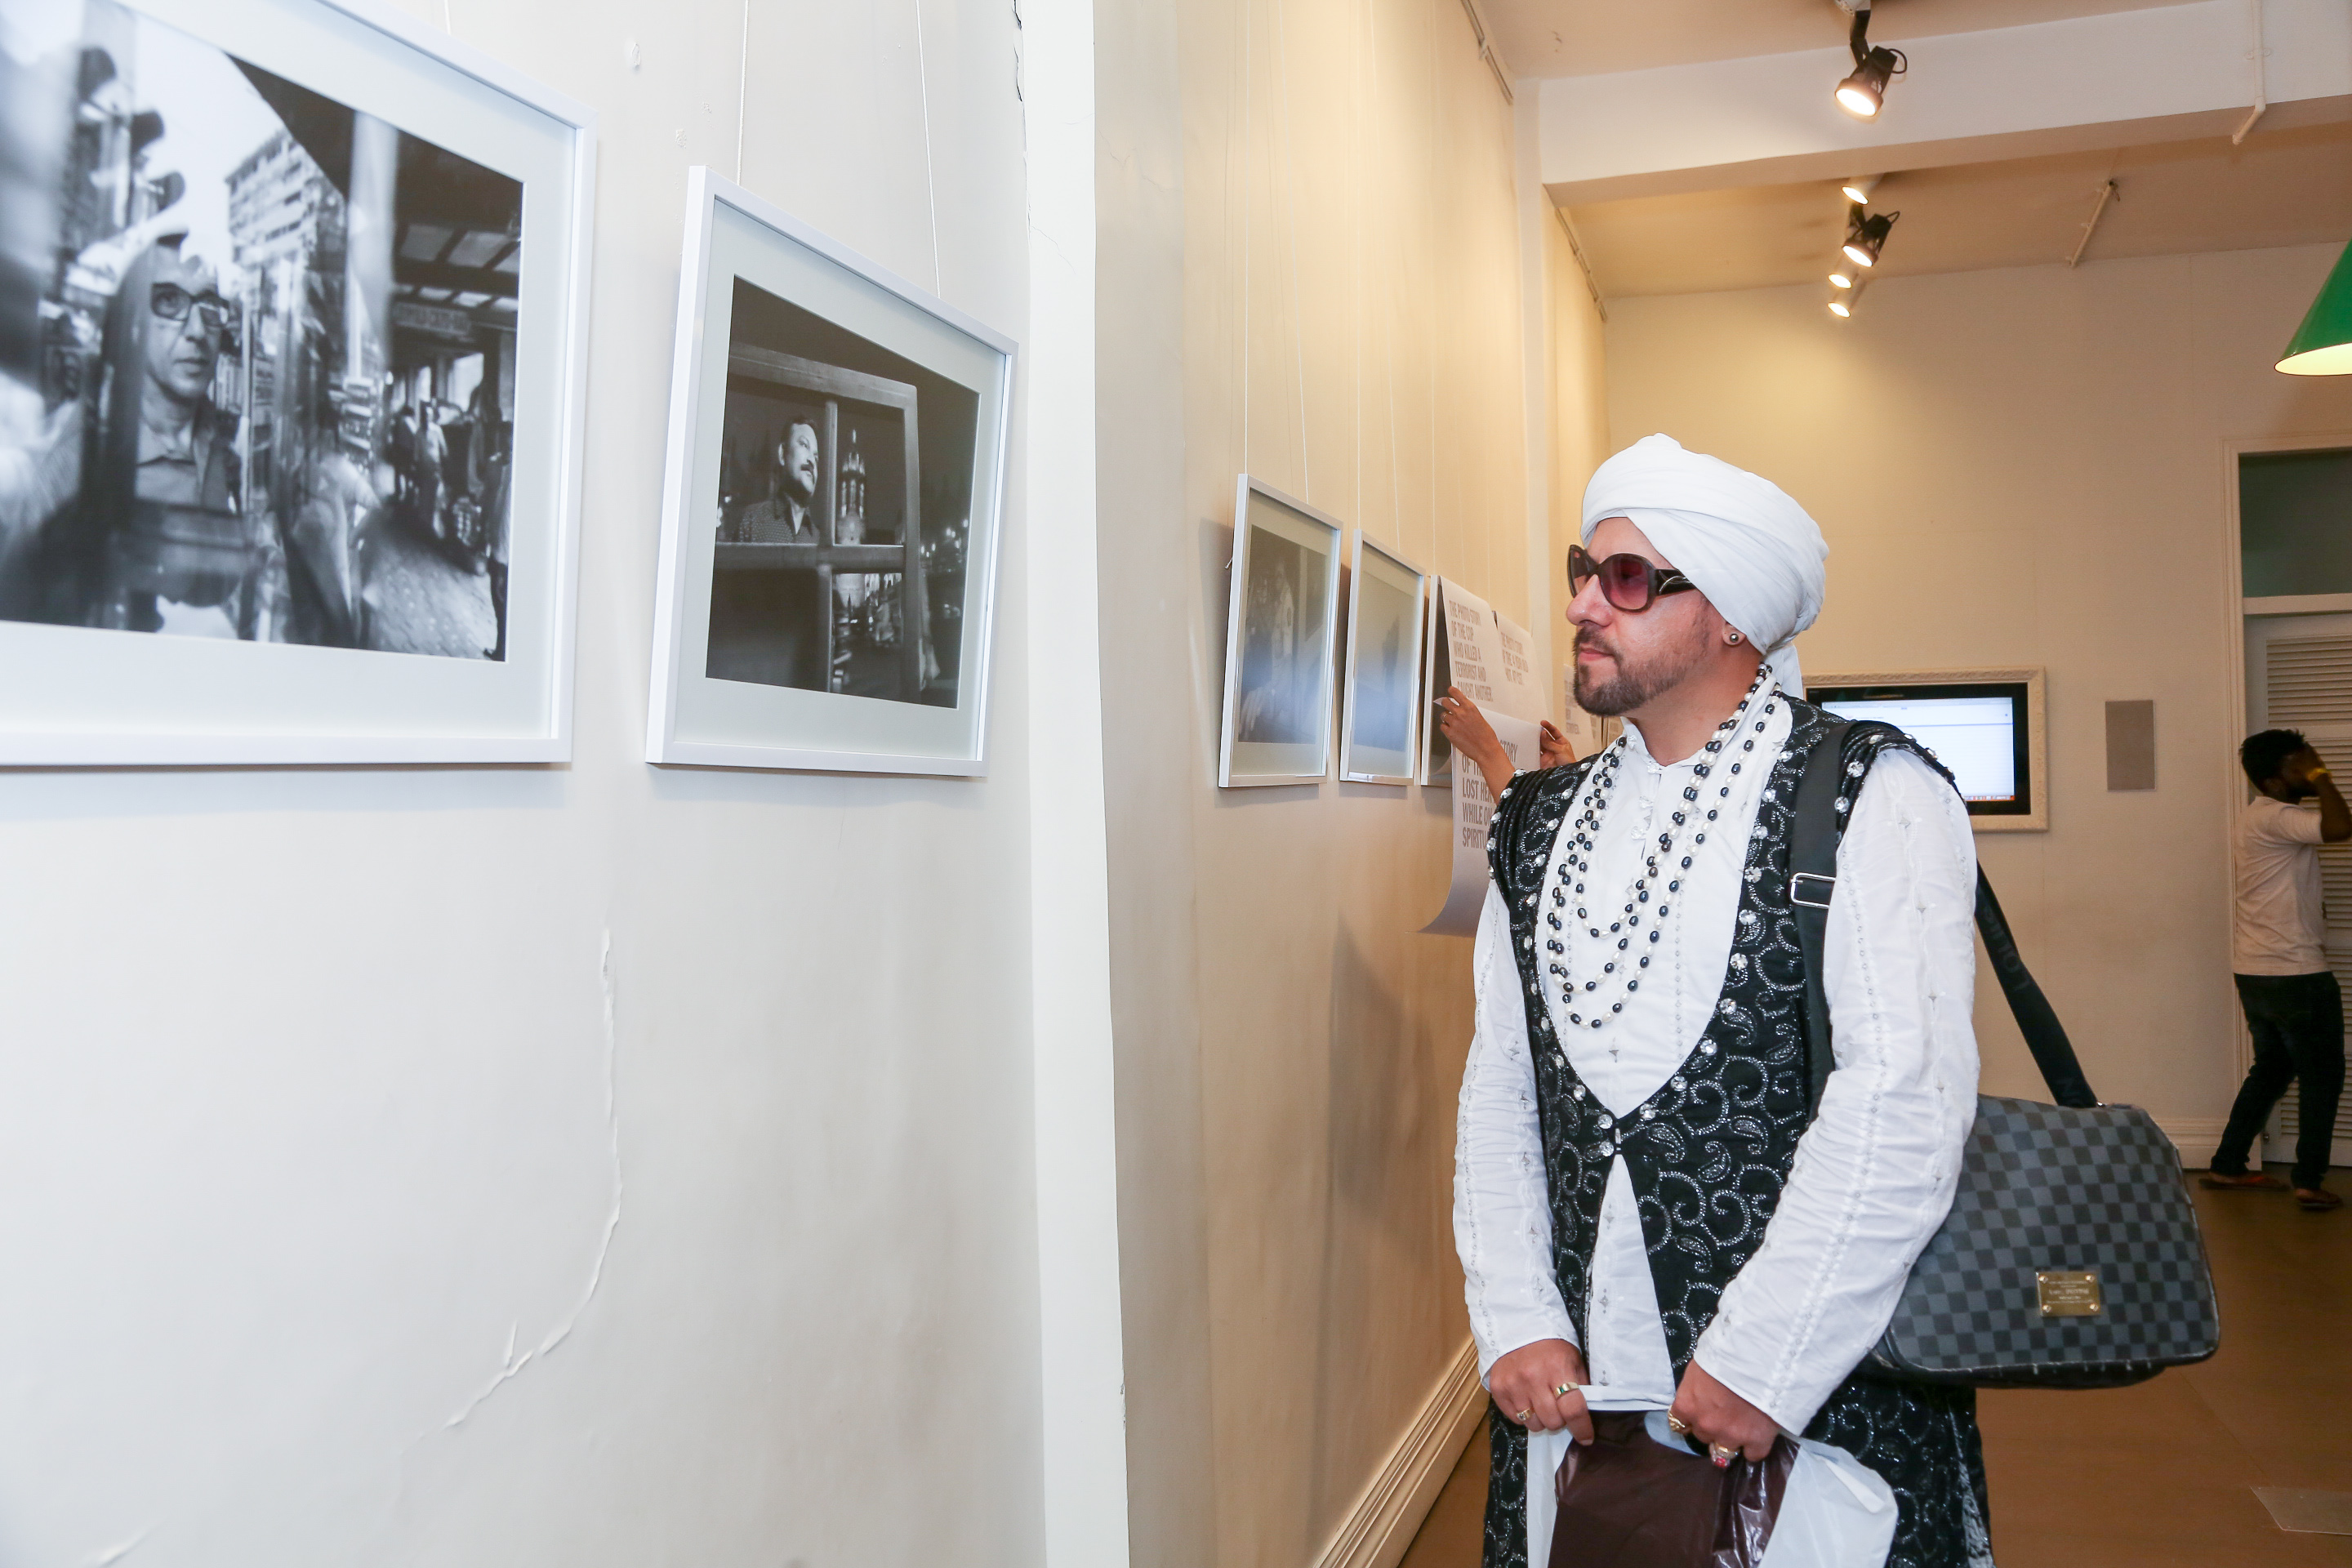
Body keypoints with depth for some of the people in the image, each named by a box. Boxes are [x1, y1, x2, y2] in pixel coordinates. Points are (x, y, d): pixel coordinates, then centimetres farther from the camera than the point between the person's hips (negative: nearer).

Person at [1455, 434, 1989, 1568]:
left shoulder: (1871, 797, -7)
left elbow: (1905, 1099, -17)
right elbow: (1497, 1093, 7)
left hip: (1823, 1398, -4)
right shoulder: (1544, 826, 10)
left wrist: (1758, 1359, -18)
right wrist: (1515, 1326, -3)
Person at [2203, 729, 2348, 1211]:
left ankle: (2228, 1166, 22)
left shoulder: (2263, 817, 14)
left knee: (2272, 1068, 19)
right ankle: (2310, 1181, 2)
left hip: (2256, 972, 10)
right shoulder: (2273, 818, -17)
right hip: (2295, 972, -10)